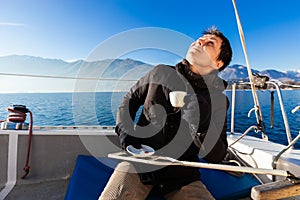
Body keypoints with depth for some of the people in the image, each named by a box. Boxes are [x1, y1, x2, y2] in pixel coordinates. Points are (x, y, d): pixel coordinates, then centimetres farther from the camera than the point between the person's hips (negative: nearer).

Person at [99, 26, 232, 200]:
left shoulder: (219, 101, 0)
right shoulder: (160, 73, 4)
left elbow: (216, 157, -2)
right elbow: (130, 99, 17)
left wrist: (203, 124, -21)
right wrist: (124, 130, 1)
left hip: (181, 174, 1)